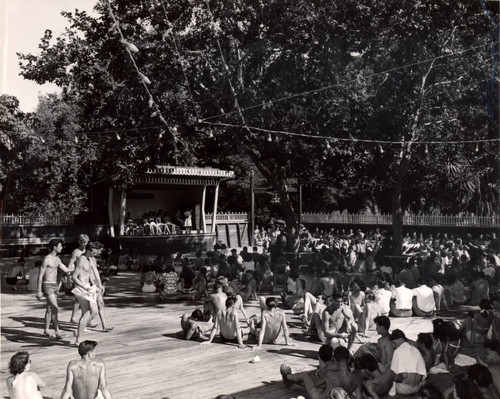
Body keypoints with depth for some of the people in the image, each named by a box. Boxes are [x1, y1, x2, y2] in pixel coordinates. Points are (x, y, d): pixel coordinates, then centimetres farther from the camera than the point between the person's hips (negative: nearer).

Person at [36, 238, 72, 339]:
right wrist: (39, 291, -16)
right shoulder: (46, 259, -17)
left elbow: (66, 270, 15)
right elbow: (40, 276, -15)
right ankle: (57, 332, -14)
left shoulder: (57, 258, 10)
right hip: (48, 286, -9)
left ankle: (46, 331, 22)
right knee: (55, 309, -14)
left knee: (50, 309, 13)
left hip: (54, 285, 9)